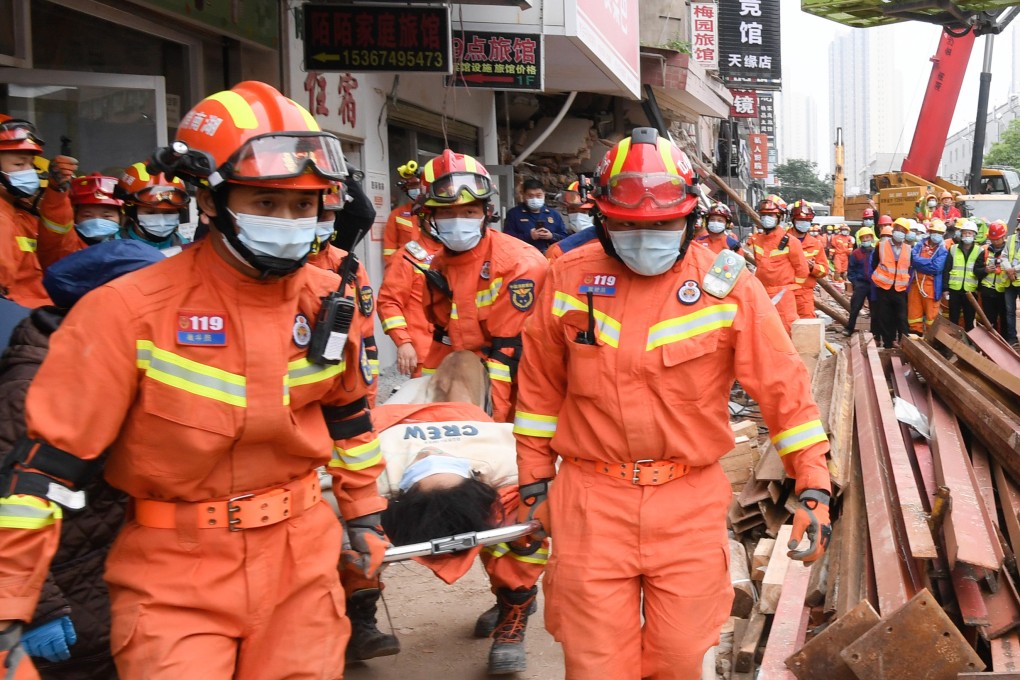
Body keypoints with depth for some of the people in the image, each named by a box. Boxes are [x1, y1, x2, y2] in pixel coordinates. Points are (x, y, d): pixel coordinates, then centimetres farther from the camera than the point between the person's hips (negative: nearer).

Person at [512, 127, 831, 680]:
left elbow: (784, 388, -2)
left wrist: (813, 488, -5)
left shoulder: (726, 285, -5)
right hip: (590, 504, 1)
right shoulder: (569, 279, 0)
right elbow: (540, 389, 9)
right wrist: (534, 484, 10)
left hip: (690, 506, 0)